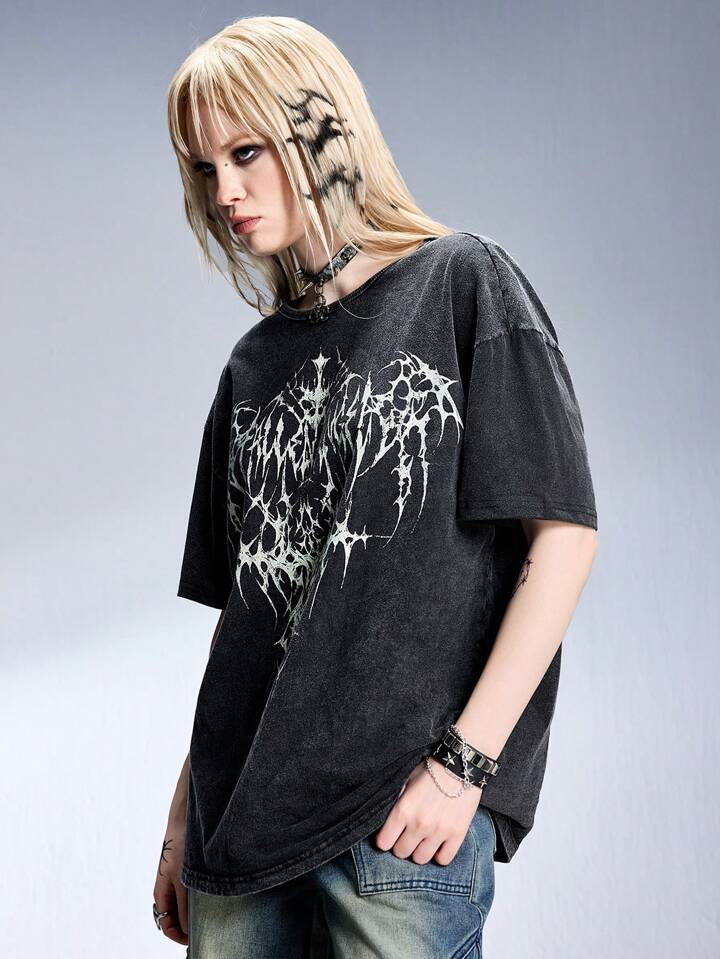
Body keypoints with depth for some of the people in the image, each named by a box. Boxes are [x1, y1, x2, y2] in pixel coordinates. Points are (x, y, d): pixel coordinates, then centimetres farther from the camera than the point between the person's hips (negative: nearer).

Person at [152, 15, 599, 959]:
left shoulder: (463, 285, -1)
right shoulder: (255, 366, 13)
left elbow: (564, 533, -7)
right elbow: (239, 606, 15)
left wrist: (464, 758, -13)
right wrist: (186, 812, 11)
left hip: (406, 814, -5)